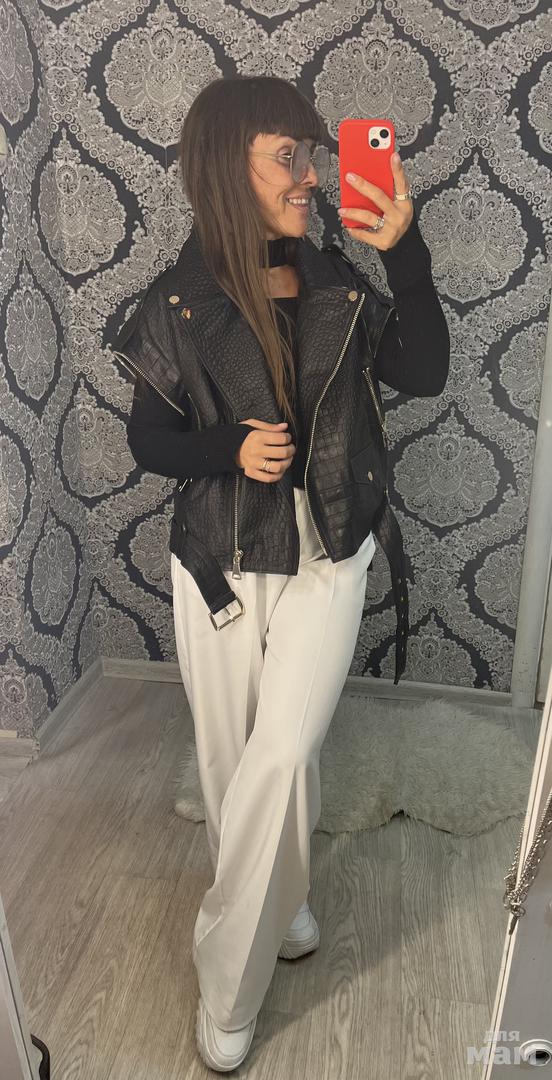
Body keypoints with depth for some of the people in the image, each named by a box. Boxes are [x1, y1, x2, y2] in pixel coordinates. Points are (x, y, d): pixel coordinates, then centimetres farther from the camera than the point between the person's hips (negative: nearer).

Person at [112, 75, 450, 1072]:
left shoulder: (340, 285, 0)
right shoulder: (181, 302, -6)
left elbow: (423, 375, -4)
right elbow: (147, 439, -1)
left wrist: (404, 253, -14)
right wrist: (229, 450, -20)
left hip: (327, 559, 1)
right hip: (220, 564, 0)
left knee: (282, 757, -7)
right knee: (232, 759, 13)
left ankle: (228, 981, 20)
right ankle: (274, 903, 46)